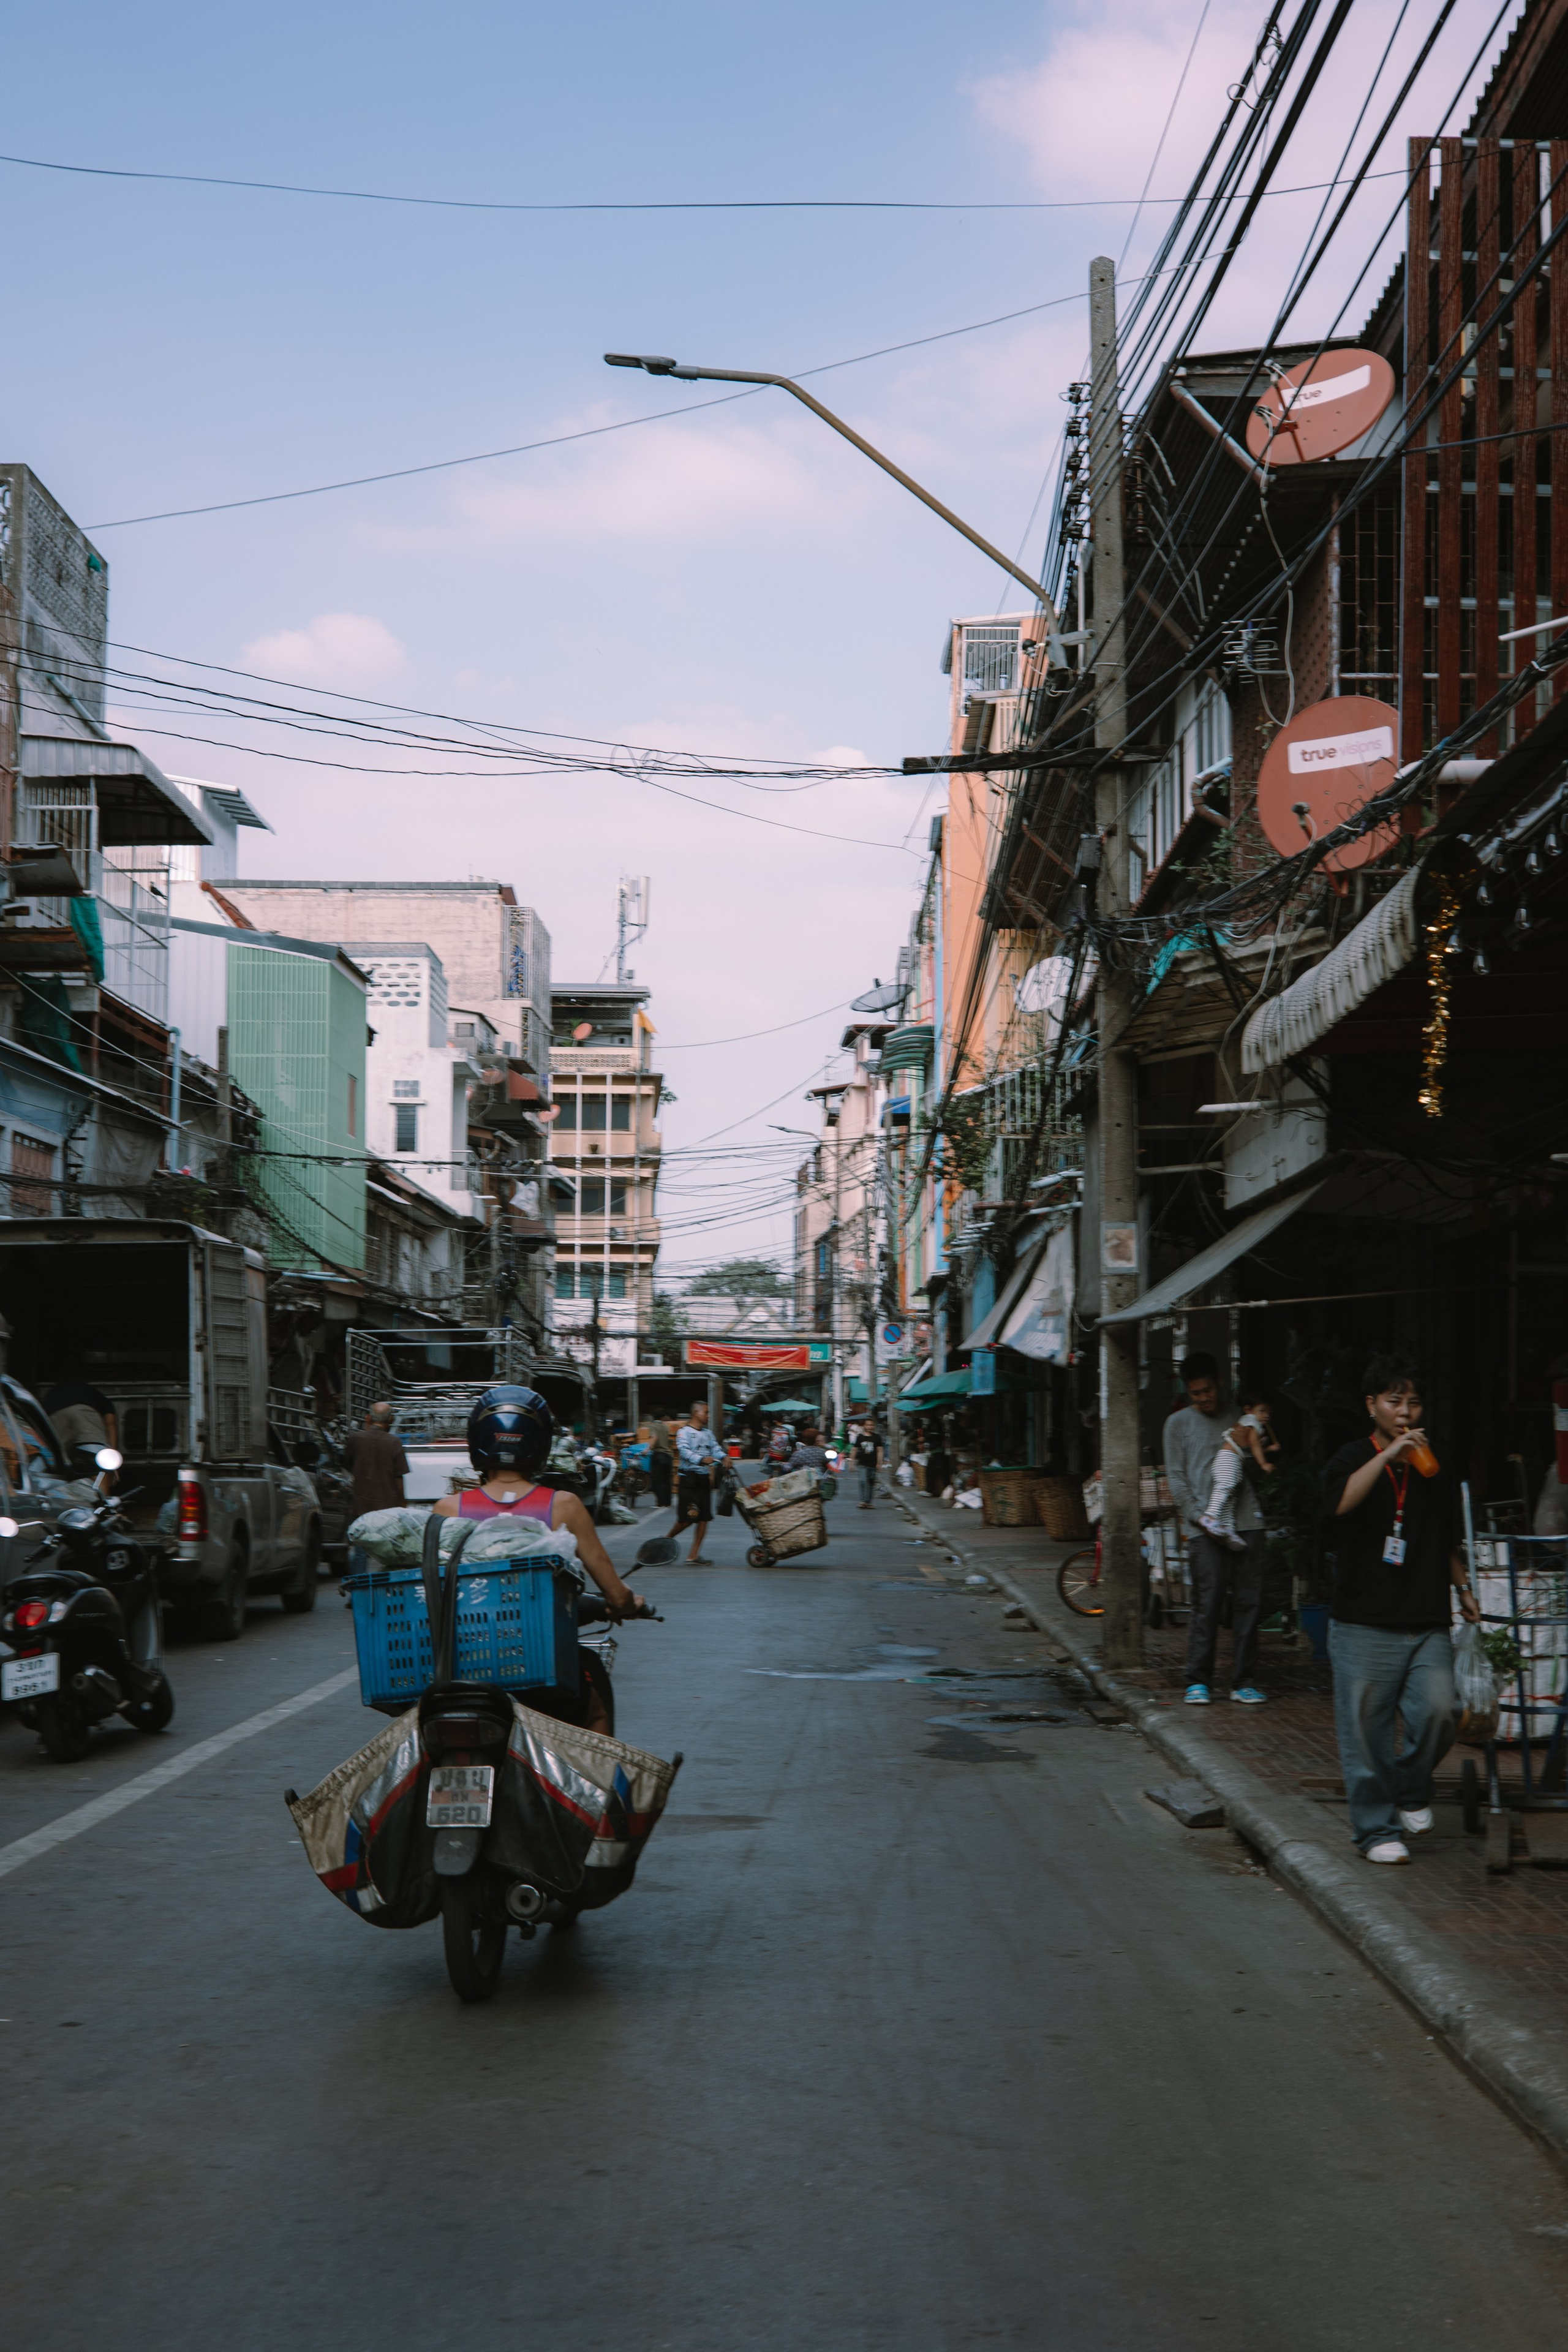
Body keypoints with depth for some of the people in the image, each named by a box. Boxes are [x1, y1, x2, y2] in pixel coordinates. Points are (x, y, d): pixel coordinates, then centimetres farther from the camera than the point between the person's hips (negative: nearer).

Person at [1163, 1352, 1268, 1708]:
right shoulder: (1179, 1423, 10)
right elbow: (1176, 1477, 4)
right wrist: (1198, 1517, -8)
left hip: (1247, 1521, 3)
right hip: (1205, 1527, -3)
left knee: (1248, 1603, -1)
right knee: (1208, 1603, -9)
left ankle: (1243, 1681, 5)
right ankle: (1198, 1681, 0)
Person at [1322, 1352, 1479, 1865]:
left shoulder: (1432, 1468, 14)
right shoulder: (1353, 1459, 1)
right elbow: (1340, 1501, -23)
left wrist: (1463, 1588, 16)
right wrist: (1390, 1453, -25)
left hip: (1427, 1624, 3)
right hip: (1364, 1625, -3)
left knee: (1440, 1710, -13)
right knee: (1366, 1732, -1)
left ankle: (1412, 1790, 13)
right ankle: (1377, 1829, 12)